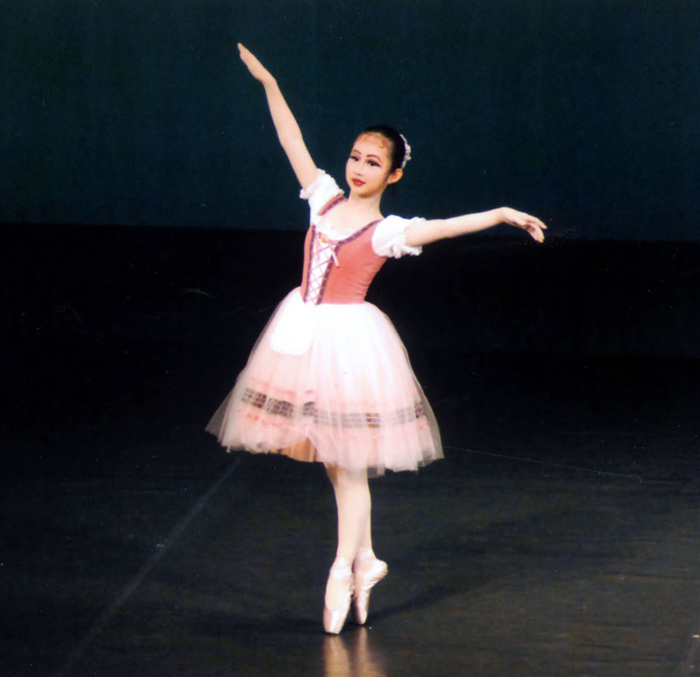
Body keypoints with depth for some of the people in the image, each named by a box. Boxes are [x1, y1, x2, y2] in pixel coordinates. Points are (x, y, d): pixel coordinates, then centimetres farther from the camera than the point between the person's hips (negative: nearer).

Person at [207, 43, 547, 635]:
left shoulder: (387, 232, -8)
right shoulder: (325, 199, 5)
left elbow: (451, 225, -20)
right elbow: (293, 141, 8)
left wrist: (502, 215, -33)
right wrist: (268, 83, 9)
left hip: (349, 340, -5)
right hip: (302, 335, 5)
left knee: (348, 461, 2)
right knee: (332, 457, 11)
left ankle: (343, 570, 11)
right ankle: (364, 558, 24)